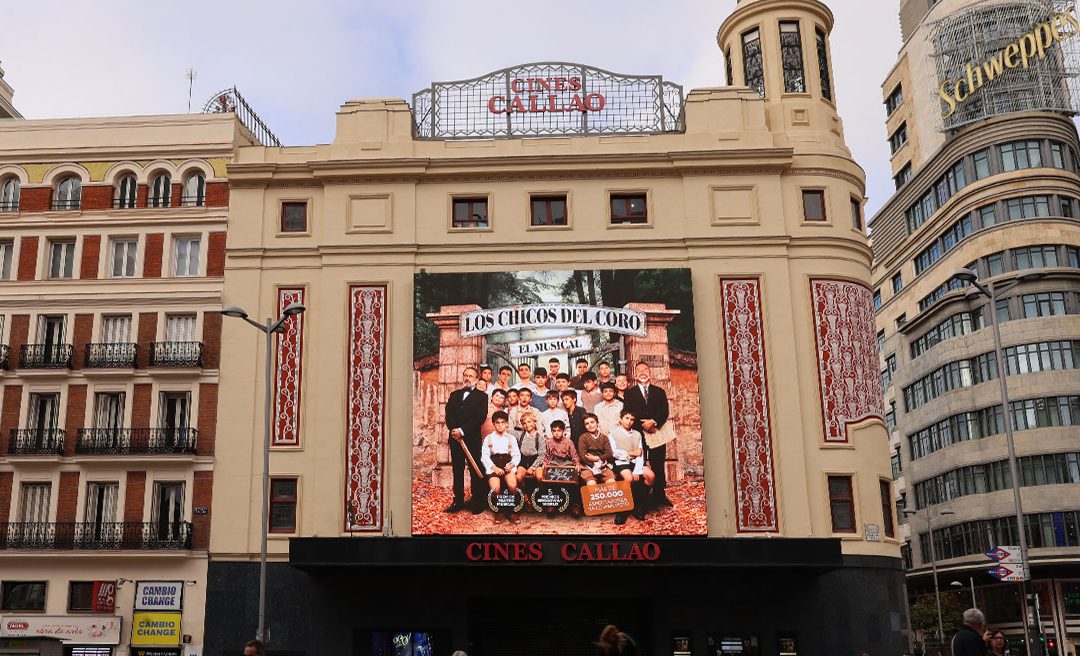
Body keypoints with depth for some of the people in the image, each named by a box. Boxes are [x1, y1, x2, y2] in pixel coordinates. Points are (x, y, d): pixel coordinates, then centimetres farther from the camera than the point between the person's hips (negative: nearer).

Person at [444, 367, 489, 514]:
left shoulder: (481, 396, 3)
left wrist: (462, 430, -15)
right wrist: (454, 431, -12)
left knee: (475, 471, -2)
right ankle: (458, 501, 14)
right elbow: (448, 415, 6)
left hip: (473, 439, -4)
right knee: (457, 470, 8)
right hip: (455, 438, 4)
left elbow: (480, 418, -9)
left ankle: (478, 502, 3)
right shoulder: (454, 395, 16)